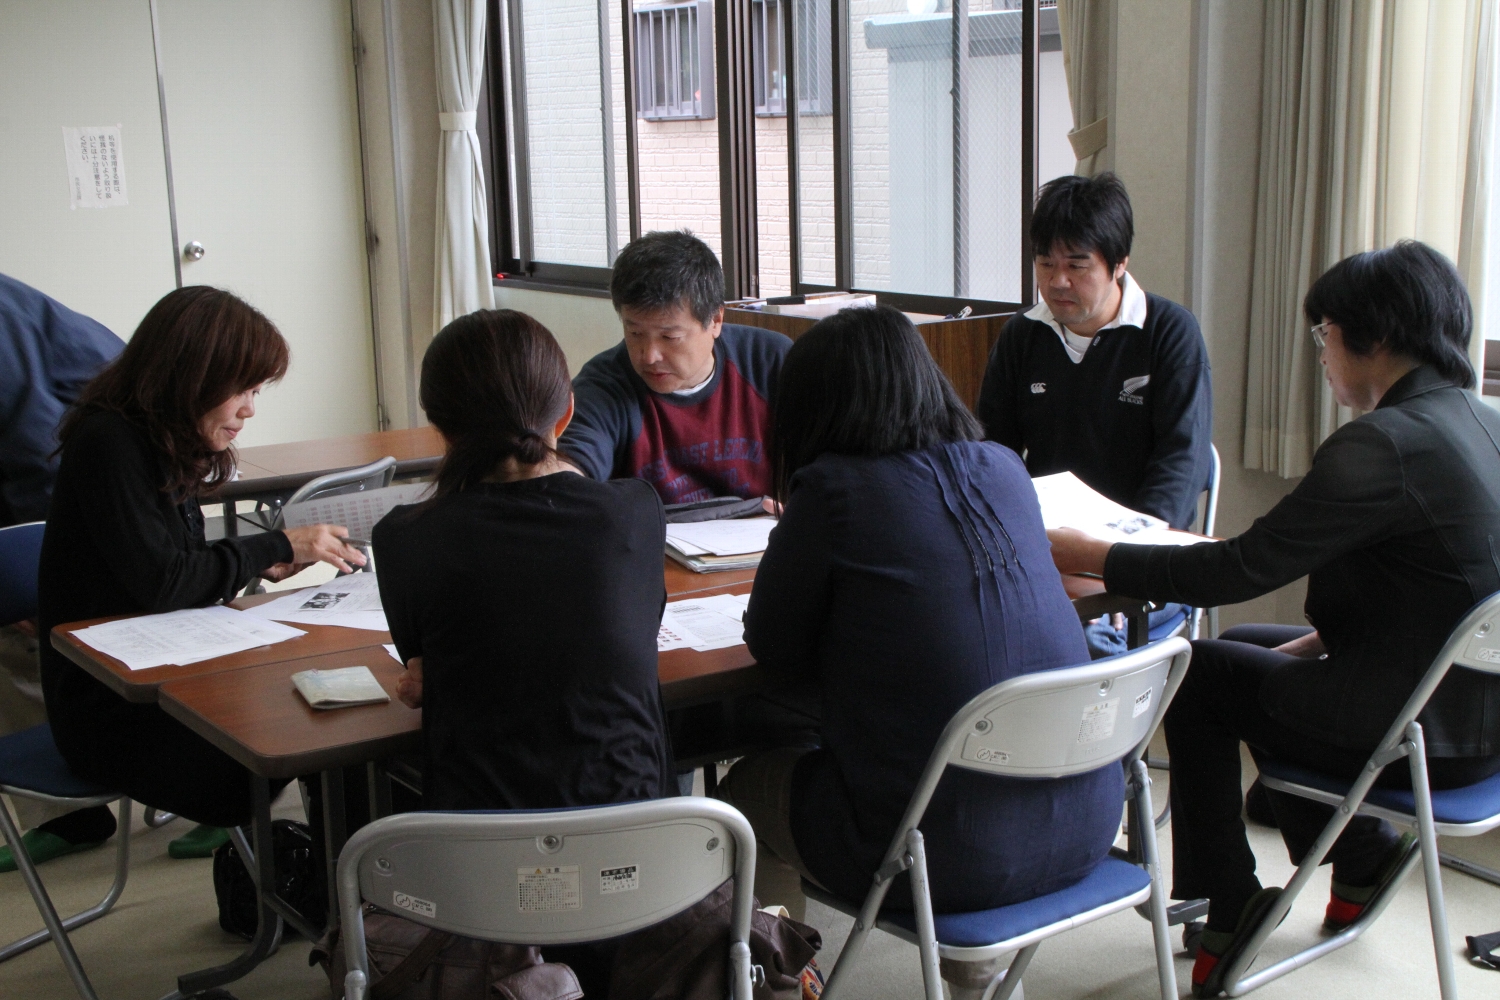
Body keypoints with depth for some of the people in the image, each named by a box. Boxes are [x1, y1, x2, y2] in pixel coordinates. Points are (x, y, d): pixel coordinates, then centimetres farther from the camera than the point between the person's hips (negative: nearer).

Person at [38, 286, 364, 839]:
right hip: (110, 715, -8)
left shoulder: (164, 445, 12)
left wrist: (260, 564, 0)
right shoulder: (109, 445, -15)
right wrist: (276, 546, -12)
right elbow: (158, 581, -22)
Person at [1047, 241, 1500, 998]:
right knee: (1249, 646, 23)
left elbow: (1241, 569, -22)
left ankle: (1228, 903, 21)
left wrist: (1092, 558, -12)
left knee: (1201, 672, 8)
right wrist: (1332, 634, 12)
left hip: (1420, 734, -9)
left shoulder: (1381, 444, -24)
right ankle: (1359, 852, 29)